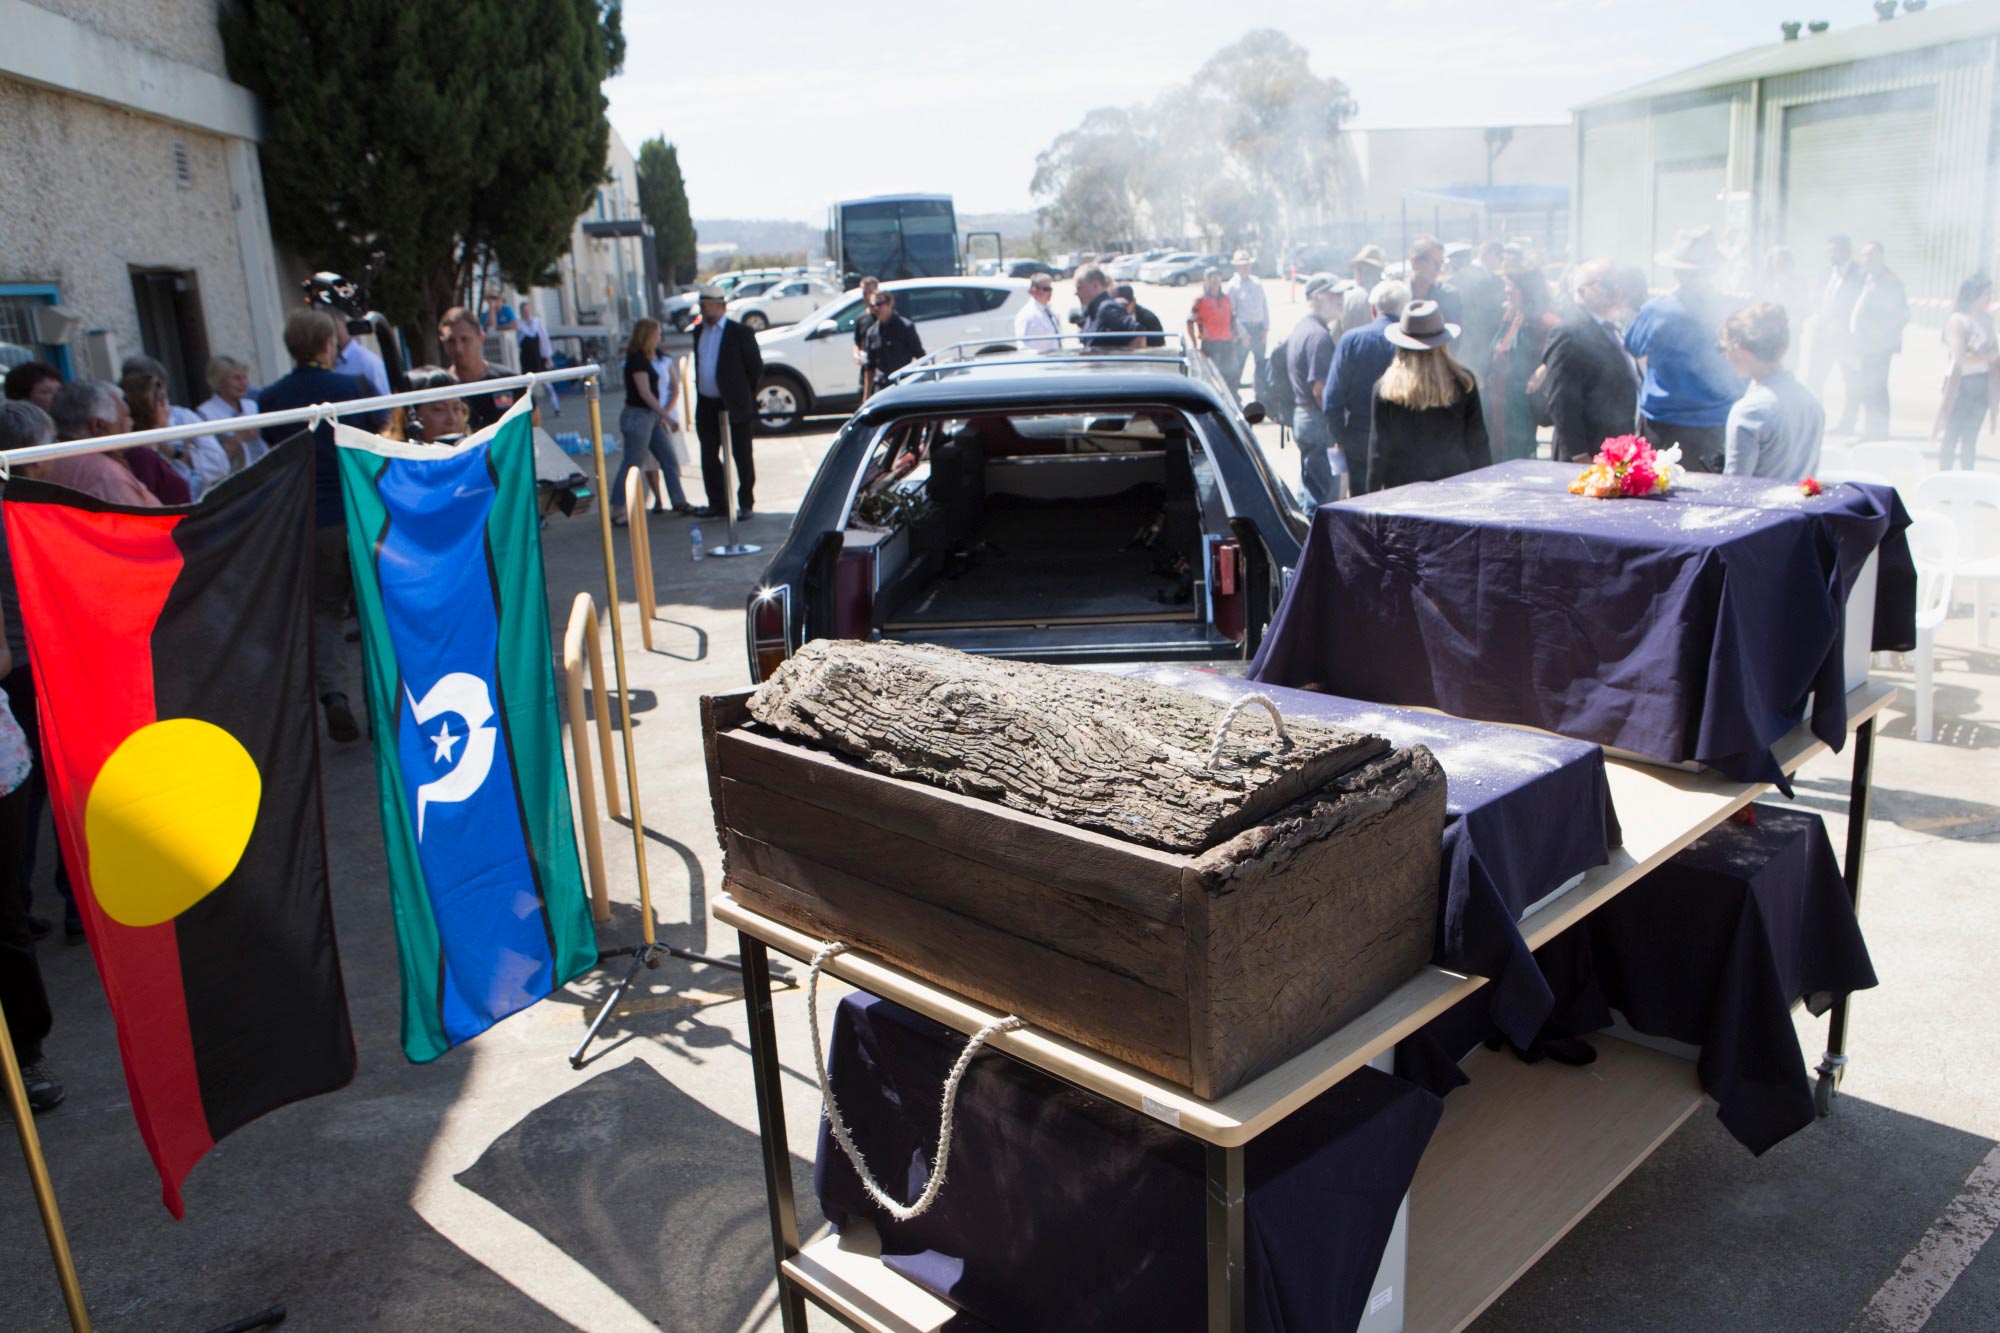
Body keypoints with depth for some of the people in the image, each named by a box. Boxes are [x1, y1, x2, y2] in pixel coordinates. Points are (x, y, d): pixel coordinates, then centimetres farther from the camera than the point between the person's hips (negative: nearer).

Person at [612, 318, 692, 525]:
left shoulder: (643, 359, 14)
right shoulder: (636, 360, -15)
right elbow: (645, 393, -19)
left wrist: (662, 416, 16)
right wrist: (667, 417, -19)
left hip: (651, 416, 10)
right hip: (638, 416, -10)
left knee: (670, 460, 10)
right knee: (630, 466, -4)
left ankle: (680, 503, 16)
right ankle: (616, 512, 2)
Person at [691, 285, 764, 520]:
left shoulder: (740, 333, -8)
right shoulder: (699, 331, 10)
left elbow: (756, 367, -3)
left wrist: (744, 395, 2)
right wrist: (700, 391, 12)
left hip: (735, 406, -5)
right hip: (706, 405, 5)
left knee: (742, 457, 4)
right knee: (709, 457, 5)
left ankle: (745, 503, 15)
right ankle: (717, 503, 15)